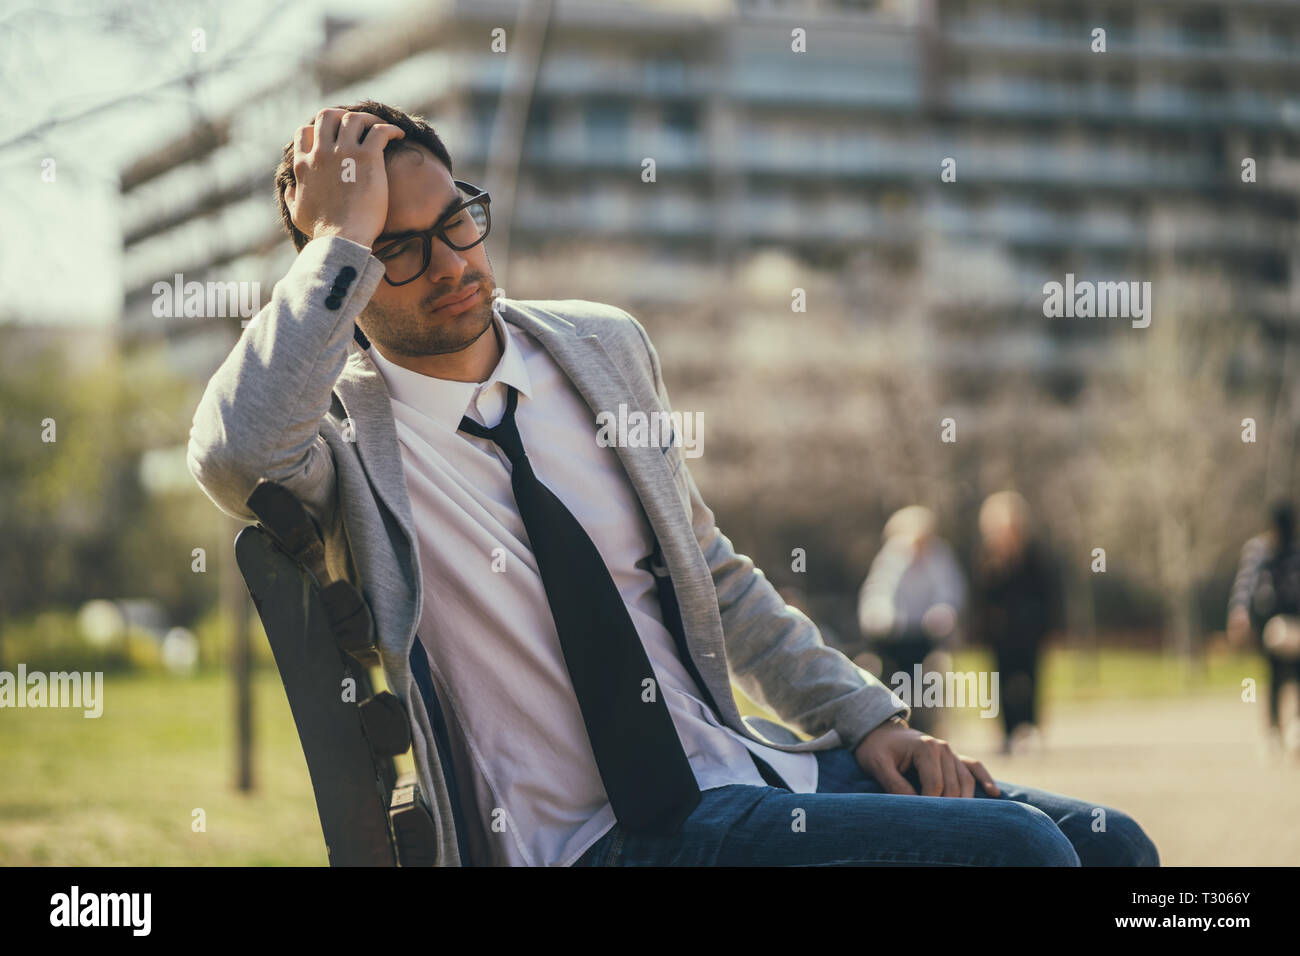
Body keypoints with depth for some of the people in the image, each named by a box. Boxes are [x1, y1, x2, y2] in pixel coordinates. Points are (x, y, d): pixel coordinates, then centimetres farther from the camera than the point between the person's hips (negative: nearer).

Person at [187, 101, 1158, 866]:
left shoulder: (606, 346, 11)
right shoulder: (343, 423, -7)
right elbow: (236, 451, -33)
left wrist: (870, 716, 10)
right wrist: (343, 236, -22)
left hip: (738, 761, 7)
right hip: (600, 839, -7)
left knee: (1110, 847, -3)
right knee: (1014, 849, -21)